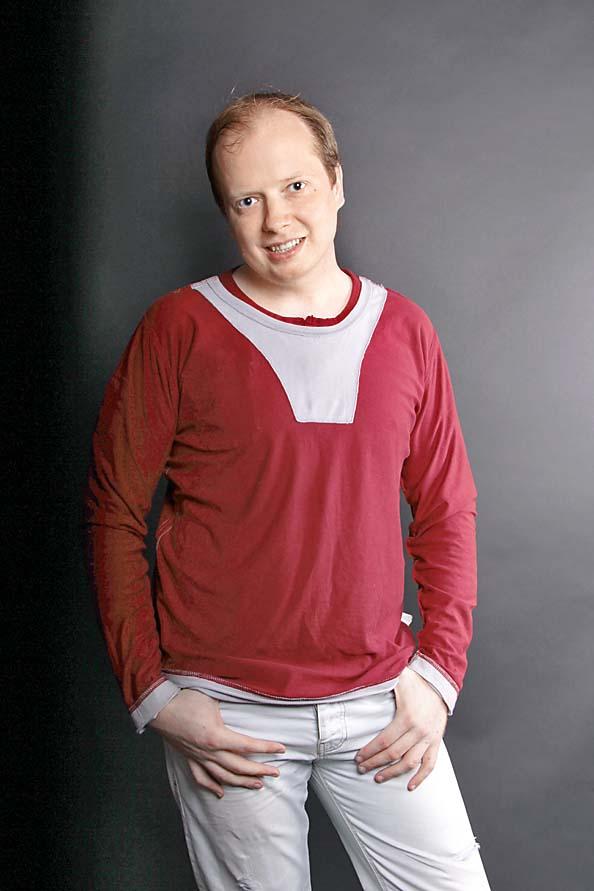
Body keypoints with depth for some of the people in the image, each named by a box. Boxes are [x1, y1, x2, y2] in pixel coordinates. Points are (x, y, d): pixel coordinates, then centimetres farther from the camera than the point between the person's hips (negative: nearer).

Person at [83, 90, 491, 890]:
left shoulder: (404, 330, 4)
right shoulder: (179, 330, -6)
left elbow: (447, 510, 9)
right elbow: (113, 515, -2)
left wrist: (440, 669, 0)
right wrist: (152, 694, -7)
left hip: (378, 701, 3)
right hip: (226, 712, -2)